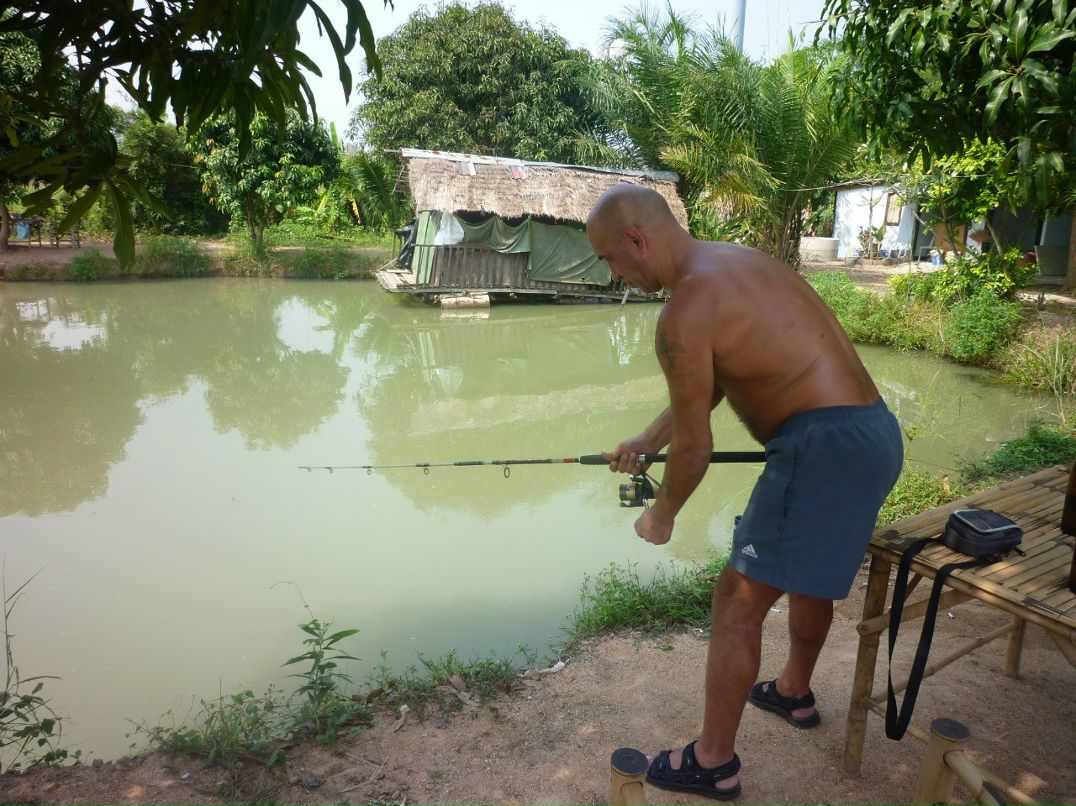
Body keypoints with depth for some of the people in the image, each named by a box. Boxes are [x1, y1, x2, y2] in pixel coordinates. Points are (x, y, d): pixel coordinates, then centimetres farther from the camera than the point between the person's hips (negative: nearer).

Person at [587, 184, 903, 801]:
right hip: (877, 431, 10)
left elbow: (695, 447, -9)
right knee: (811, 568, 28)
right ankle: (795, 693, 51)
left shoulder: (685, 310, -15)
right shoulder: (740, 261, 15)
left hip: (825, 446, -10)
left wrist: (662, 516, 8)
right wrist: (646, 441, 26)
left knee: (739, 602, 0)